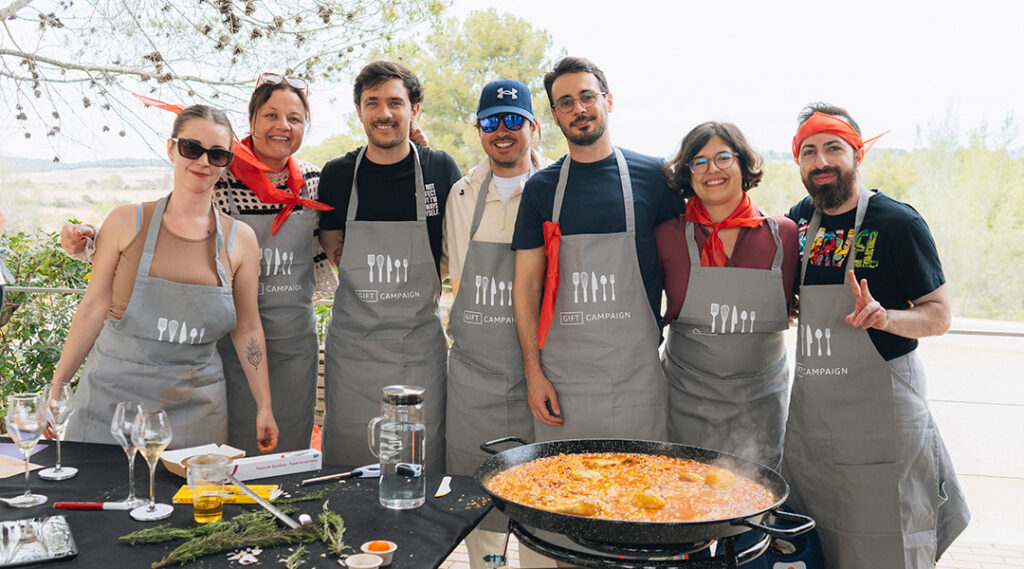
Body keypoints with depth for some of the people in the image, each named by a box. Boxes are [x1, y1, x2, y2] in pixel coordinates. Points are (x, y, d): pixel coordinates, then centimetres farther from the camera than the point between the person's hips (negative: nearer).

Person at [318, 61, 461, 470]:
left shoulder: (441, 170, 0)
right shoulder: (338, 175, 2)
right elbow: (331, 250, 11)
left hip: (421, 344, -1)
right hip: (353, 344, 1)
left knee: (423, 469, 6)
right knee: (347, 469, 8)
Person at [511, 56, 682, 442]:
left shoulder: (655, 176, 2)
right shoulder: (541, 188, 5)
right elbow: (526, 285, 4)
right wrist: (533, 372, -2)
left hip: (638, 376, -1)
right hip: (560, 378, 1)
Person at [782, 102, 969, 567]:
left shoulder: (898, 223, -9)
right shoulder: (801, 220, 6)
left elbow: (940, 315, -8)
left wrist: (885, 317, -26)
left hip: (881, 407, -5)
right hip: (810, 408, 5)